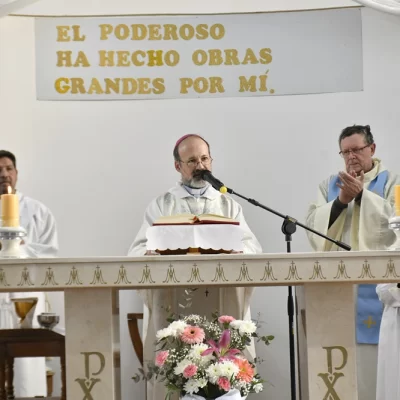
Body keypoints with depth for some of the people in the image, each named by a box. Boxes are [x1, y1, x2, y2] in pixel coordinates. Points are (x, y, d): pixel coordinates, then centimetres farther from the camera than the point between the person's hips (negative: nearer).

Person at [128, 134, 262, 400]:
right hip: (173, 309, -1)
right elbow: (138, 252, 1)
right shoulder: (161, 206, 12)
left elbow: (253, 248, 4)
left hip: (221, 309, 1)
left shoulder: (229, 206, 17)